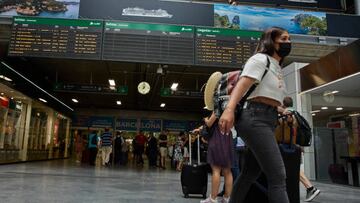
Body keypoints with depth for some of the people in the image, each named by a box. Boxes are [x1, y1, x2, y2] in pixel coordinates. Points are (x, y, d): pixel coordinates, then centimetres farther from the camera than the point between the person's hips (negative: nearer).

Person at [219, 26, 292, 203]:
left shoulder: (277, 68, 26)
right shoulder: (261, 58, -2)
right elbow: (242, 84, -20)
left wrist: (282, 112, 12)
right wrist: (229, 109, -34)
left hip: (267, 121, 10)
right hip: (255, 118, -10)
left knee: (250, 173, 13)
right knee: (278, 176, -14)